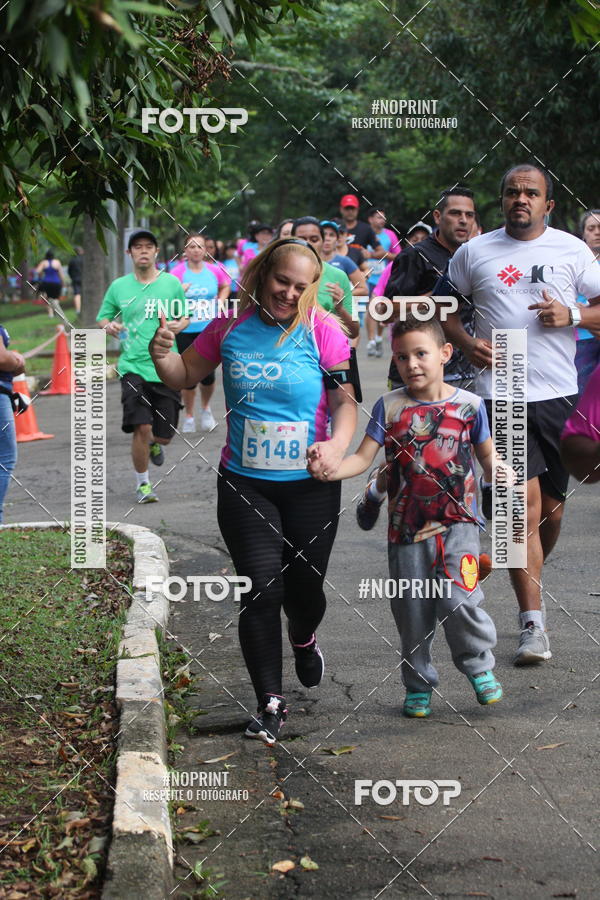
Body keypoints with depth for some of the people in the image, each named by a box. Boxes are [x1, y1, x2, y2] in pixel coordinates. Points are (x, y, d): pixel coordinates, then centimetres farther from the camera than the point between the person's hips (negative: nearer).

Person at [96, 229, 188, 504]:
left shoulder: (171, 283, 4)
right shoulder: (118, 287, 5)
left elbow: (186, 316, 15)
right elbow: (102, 317, 15)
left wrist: (178, 326, -7)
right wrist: (108, 326, -8)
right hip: (133, 366, -1)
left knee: (164, 435, 4)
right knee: (141, 428, -14)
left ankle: (153, 444, 43)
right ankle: (142, 483, 6)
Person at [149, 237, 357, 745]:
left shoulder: (322, 331, -7)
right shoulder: (231, 326, 0)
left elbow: (346, 400, -8)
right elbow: (185, 376, 13)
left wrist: (337, 445, -27)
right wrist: (161, 354, -8)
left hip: (310, 484, -1)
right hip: (245, 484, 1)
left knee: (305, 585, 9)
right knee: (262, 589, -7)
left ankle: (304, 639, 47)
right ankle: (271, 702, 4)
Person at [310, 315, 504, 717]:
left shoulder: (468, 405, 0)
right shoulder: (390, 406, 0)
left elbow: (487, 454, 9)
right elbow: (363, 458, -3)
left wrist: (500, 475, -13)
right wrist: (329, 469, -22)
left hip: (457, 522, -2)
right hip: (407, 527, 2)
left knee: (458, 598, -17)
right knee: (412, 609, 7)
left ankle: (480, 666, 9)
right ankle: (419, 684, 26)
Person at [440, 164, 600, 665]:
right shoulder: (475, 252, 8)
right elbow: (443, 304, 18)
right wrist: (466, 342, 0)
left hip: (559, 395, 2)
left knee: (552, 506, 8)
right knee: (522, 506, -11)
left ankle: (531, 580, 38)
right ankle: (533, 623, -9)